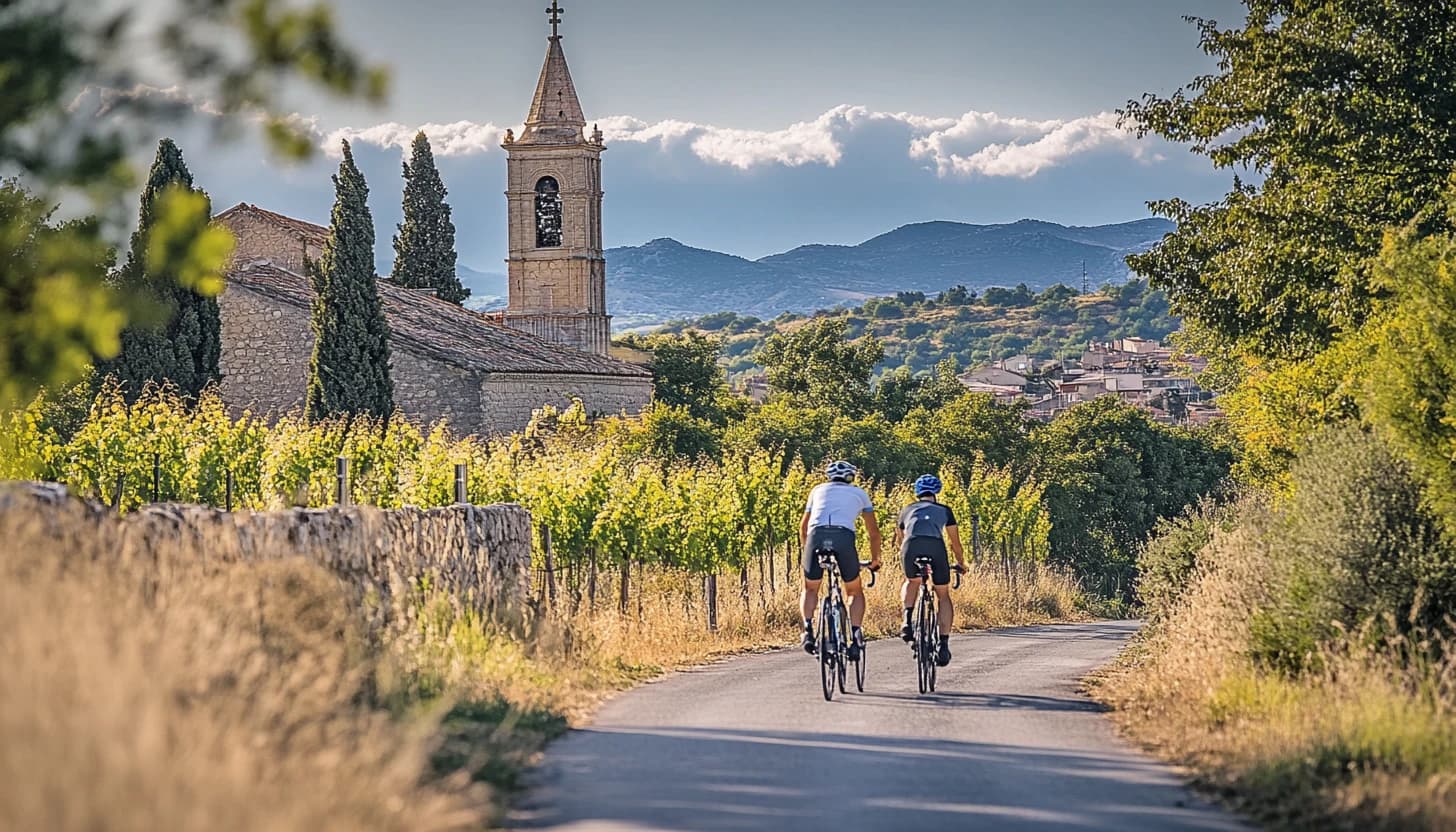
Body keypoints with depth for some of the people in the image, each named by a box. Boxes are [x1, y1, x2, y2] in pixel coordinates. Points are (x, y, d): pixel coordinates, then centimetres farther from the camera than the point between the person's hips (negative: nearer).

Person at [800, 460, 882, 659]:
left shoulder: (819, 490, 32)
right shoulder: (859, 493, 29)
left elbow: (803, 527, 36)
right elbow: (873, 531, 31)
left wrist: (805, 551, 50)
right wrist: (875, 559, 43)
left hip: (816, 535, 1)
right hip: (844, 537, -1)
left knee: (810, 589, 22)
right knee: (855, 592, 19)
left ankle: (808, 629, -2)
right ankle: (855, 638, 1)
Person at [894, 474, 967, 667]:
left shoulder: (907, 510, 33)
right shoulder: (944, 510, 31)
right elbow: (955, 542, 38)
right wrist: (961, 564, 56)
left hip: (912, 546, 1)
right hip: (936, 546, -1)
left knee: (912, 582, 32)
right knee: (943, 595, 17)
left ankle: (907, 621, 8)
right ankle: (944, 645, 8)